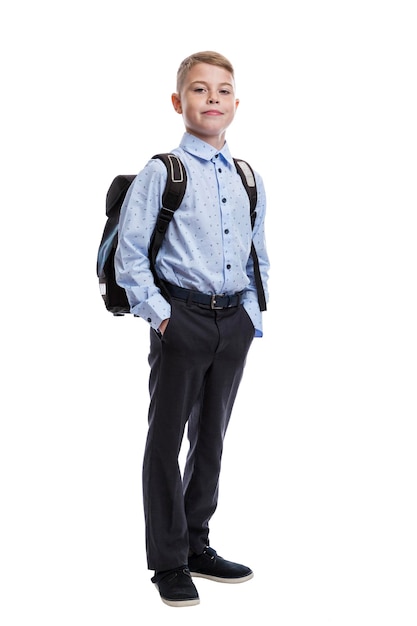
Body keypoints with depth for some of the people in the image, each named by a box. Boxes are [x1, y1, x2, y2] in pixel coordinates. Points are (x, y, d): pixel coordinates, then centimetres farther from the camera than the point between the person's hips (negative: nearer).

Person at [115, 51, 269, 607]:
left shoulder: (250, 180, 10)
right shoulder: (162, 173, -5)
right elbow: (129, 254, -7)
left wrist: (253, 316, 8)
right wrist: (159, 315, -13)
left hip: (234, 322, 5)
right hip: (182, 319, -5)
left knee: (212, 438, 15)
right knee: (167, 439, 2)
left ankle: (196, 545, 30)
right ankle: (169, 563, 14)